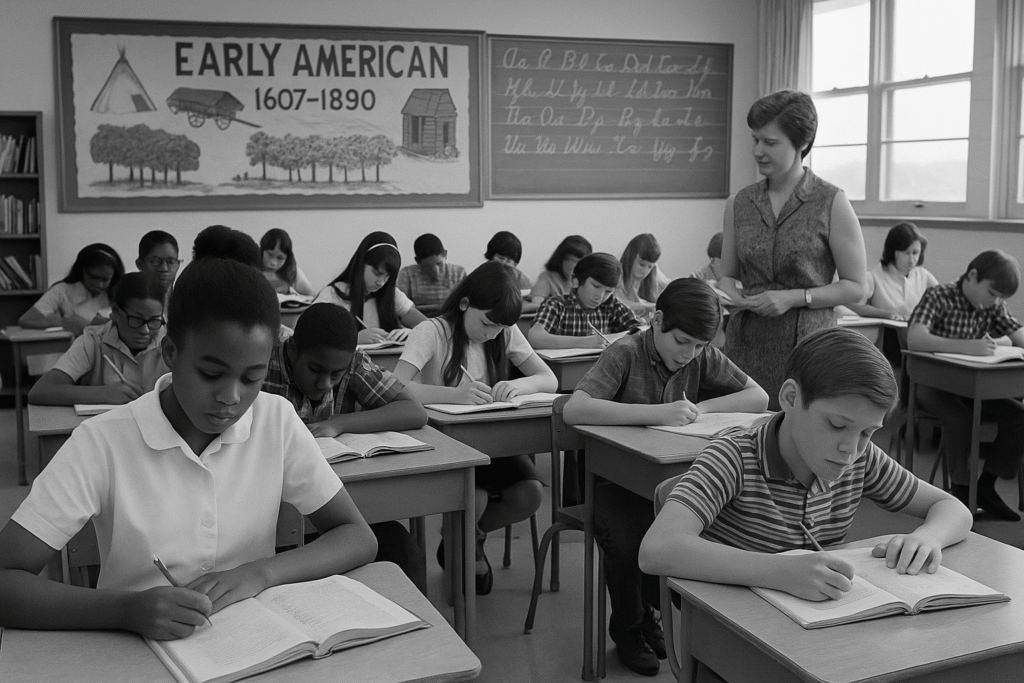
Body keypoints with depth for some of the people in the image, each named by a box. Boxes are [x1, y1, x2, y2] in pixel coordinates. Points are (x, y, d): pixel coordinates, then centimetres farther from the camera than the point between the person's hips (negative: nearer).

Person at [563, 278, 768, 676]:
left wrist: (701, 408, -18)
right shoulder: (626, 354, -16)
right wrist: (657, 413, -37)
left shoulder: (703, 357, -1)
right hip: (618, 479, -4)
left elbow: (759, 398, -1)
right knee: (627, 546, -30)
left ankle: (647, 611, 10)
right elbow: (574, 410, -31)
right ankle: (627, 630, 4)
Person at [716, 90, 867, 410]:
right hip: (745, 342, 3)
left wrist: (795, 297, -13)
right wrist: (731, 295, -4)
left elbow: (855, 286, -1)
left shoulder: (832, 203, -2)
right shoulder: (738, 204, 9)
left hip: (807, 342, -3)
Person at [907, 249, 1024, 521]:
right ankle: (962, 489, -13)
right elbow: (914, 340, -32)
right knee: (959, 419, -33)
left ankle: (985, 486, -1)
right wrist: (967, 347, -43)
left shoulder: (993, 306, 4)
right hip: (934, 384, -6)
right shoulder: (938, 298, -16)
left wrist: (995, 342, -23)